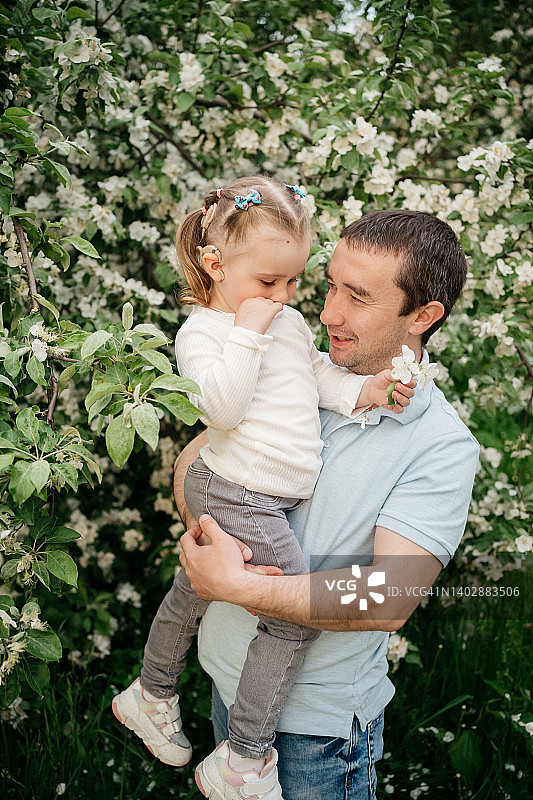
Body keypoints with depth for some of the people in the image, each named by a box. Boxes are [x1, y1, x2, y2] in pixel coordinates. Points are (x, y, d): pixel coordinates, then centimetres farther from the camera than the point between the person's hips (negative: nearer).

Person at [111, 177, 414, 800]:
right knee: (298, 616, -9)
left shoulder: (289, 321, 11)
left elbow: (318, 376, 13)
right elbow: (222, 407, -25)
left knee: (193, 592, 25)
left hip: (268, 499, 9)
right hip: (241, 496, -9)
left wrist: (360, 391, -6)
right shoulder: (201, 331, -12)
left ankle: (151, 697, 47)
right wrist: (247, 332, -24)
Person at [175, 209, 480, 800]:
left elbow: (389, 600, -28)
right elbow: (194, 457, -1)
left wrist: (237, 585, -29)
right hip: (230, 671, 5)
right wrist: (208, 534, -22)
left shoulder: (443, 448, -20)